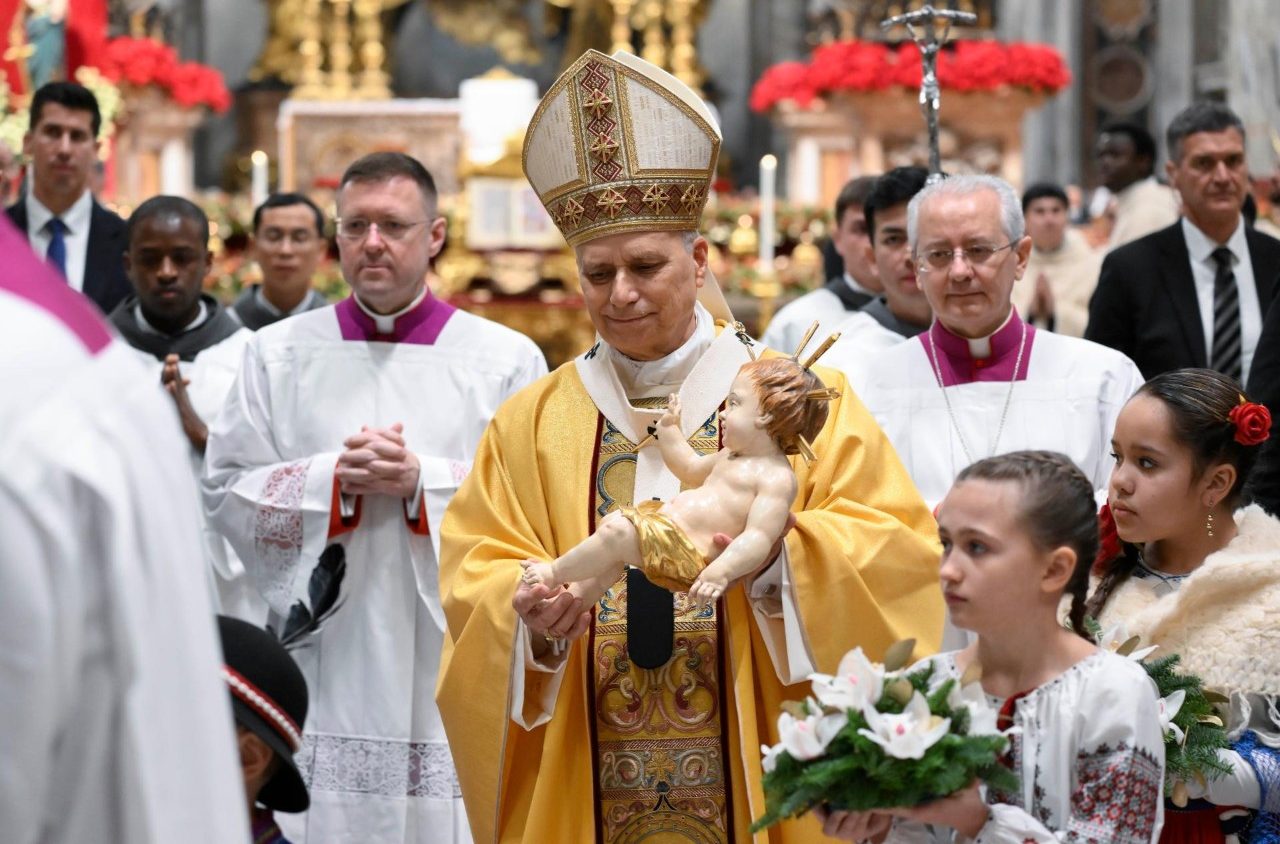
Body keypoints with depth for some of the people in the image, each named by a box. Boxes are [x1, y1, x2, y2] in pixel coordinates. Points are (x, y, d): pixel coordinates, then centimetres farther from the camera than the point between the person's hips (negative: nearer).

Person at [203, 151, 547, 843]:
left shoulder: (507, 360, 4)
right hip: (321, 663, 1)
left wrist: (424, 481, -15)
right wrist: (333, 479, -10)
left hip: (451, 666, -1)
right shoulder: (277, 354, 9)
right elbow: (224, 492, 4)